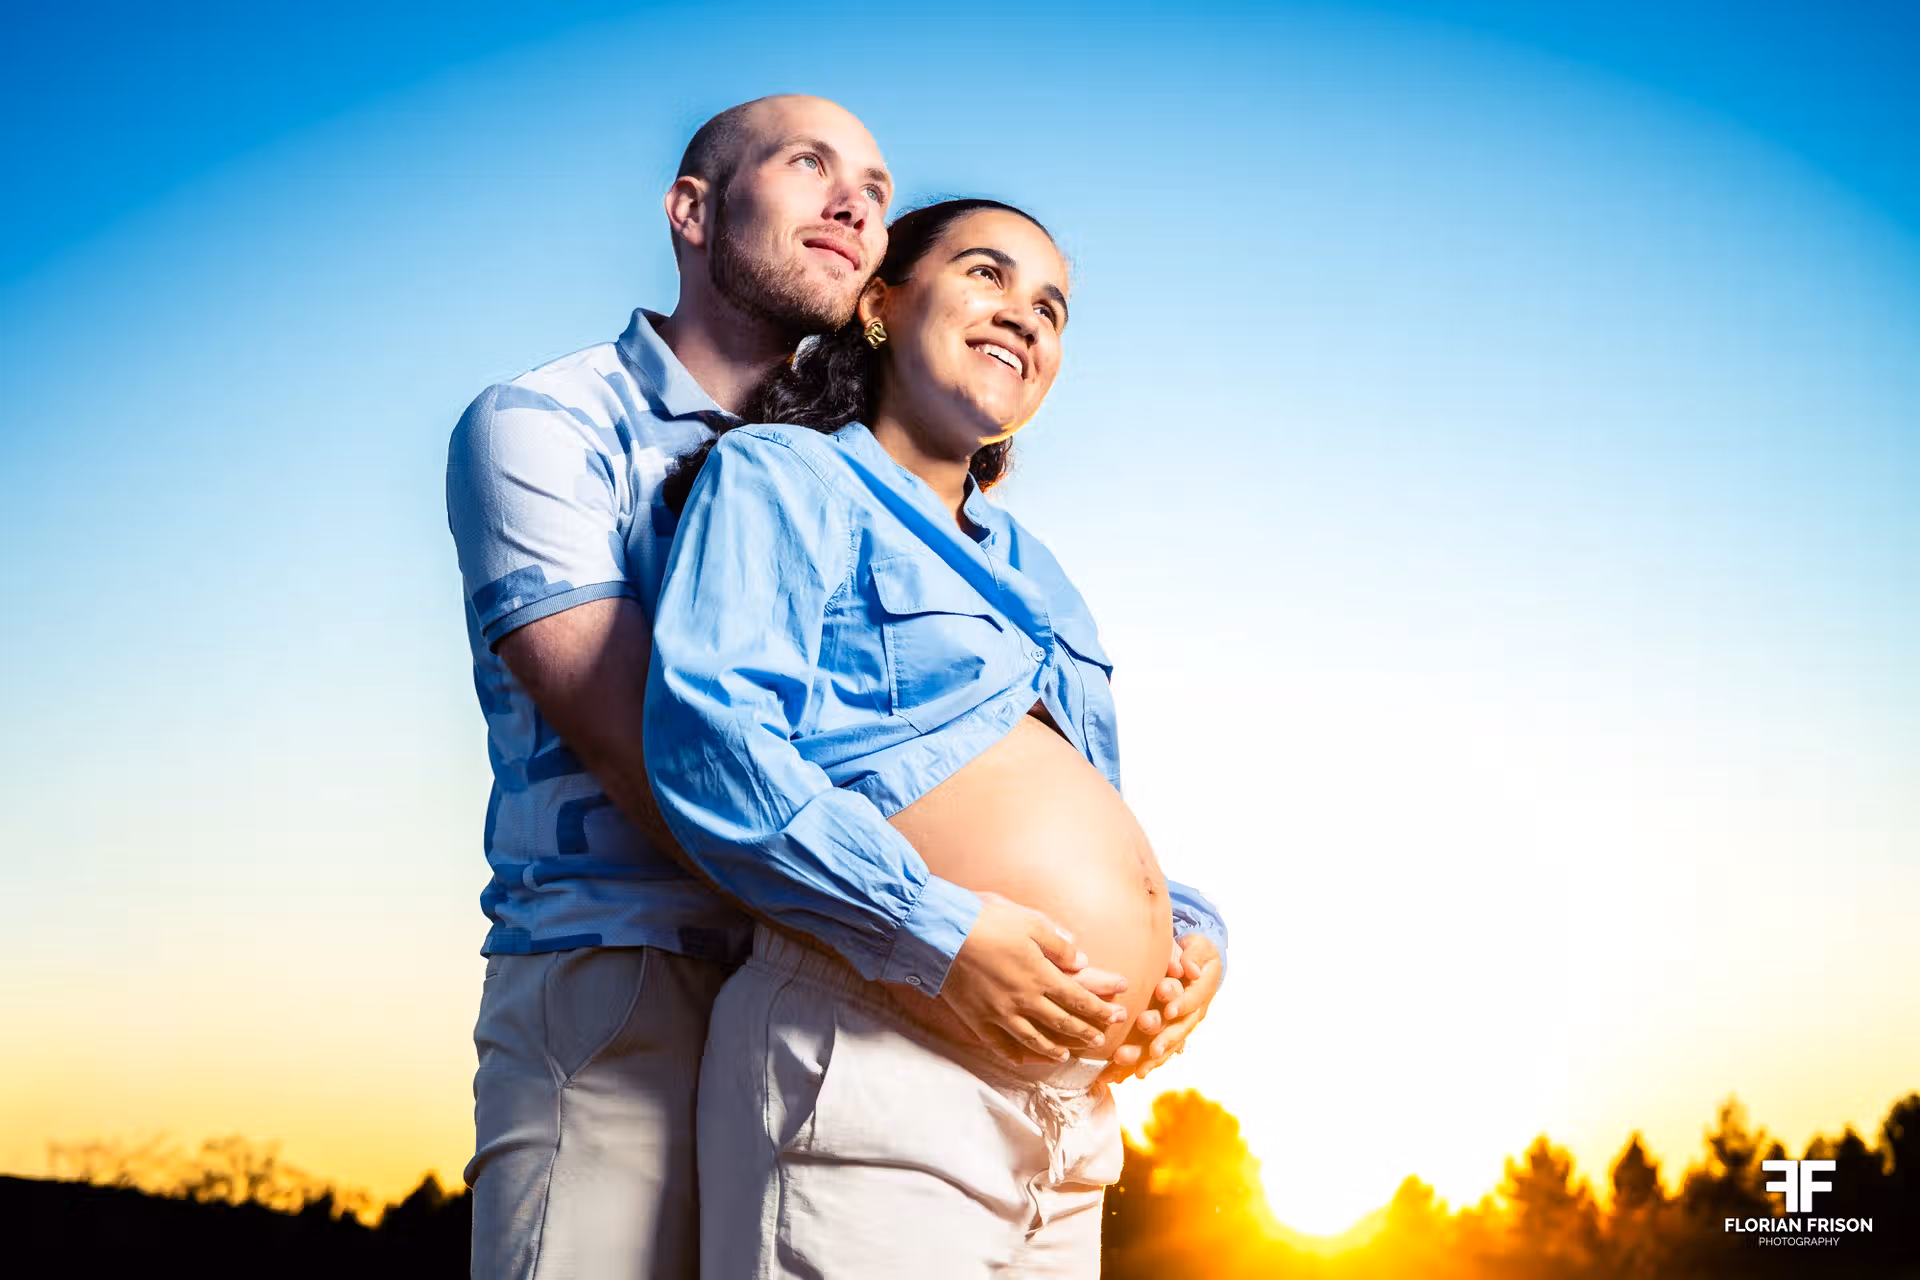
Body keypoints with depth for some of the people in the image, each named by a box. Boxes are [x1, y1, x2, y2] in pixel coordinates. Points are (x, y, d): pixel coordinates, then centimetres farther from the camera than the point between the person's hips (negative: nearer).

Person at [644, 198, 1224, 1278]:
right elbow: (708, 738, -14)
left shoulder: (1026, 565, 27)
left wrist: (1182, 925, 7)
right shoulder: (781, 475, 3)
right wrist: (944, 931, -20)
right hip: (869, 1069, -8)